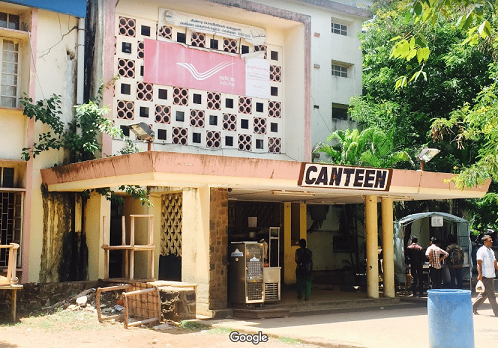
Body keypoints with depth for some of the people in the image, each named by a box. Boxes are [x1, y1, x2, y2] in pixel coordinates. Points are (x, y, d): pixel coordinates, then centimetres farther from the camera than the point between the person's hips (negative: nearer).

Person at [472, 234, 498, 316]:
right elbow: (479, 263, -14)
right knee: (491, 295, -5)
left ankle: (473, 307, 21)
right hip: (485, 276, -9)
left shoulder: (491, 251, 17)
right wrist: (479, 274, -22)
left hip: (491, 276, 9)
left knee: (484, 294, 12)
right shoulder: (481, 250, -9)